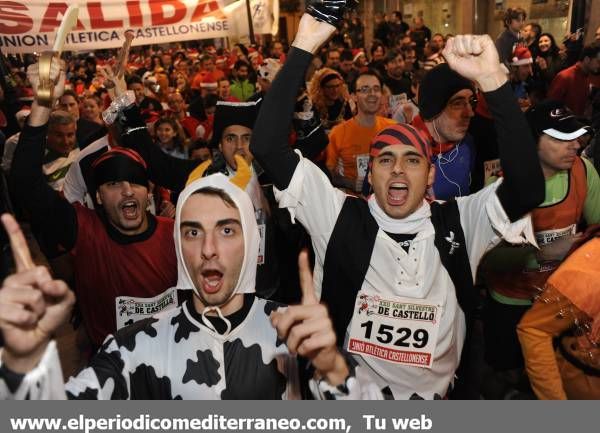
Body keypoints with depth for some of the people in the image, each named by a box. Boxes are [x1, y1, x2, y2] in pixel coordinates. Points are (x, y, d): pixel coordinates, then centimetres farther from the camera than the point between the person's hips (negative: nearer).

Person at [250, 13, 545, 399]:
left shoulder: (460, 223, -4)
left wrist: (492, 79, -26)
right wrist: (304, 47, -19)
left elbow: (528, 186, -18)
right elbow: (267, 146, -13)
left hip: (433, 396, 2)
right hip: (347, 396, -1)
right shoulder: (338, 216, -7)